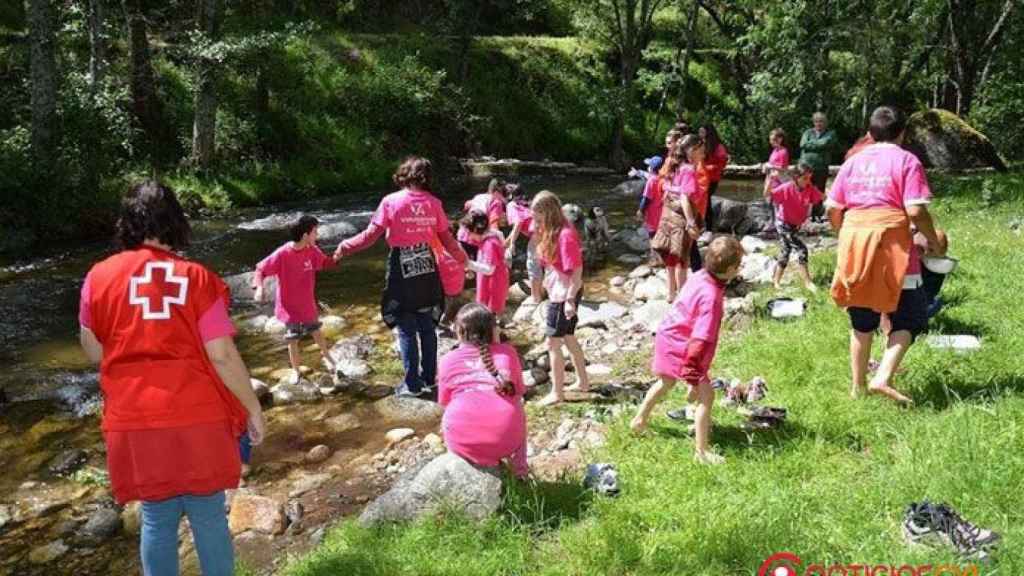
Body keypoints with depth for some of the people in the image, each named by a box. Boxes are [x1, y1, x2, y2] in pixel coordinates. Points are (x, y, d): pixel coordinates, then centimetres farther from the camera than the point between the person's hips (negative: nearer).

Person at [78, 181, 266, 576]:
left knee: (157, 519, 16)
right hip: (198, 418, -2)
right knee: (209, 517, 12)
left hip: (133, 422, 2)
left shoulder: (99, 276, -1)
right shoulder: (197, 278, -8)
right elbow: (223, 356, -10)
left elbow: (93, 353, 6)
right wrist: (253, 409, 1)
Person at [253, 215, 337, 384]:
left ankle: (327, 358, 45)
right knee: (293, 339, 13)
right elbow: (261, 269, -17)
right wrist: (259, 287, -33)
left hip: (308, 304, 4)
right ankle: (295, 370, 32)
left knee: (316, 332, 23)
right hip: (289, 306, -4)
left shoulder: (312, 250, -10)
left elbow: (324, 263, 7)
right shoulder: (282, 254, -26)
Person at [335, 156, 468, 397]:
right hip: (427, 269, 4)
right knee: (427, 326, 15)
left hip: (402, 271, -3)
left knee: (407, 330, 6)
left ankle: (413, 384, 13)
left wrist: (346, 246, 6)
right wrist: (462, 258, 24)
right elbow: (447, 240, 6)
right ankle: (429, 378, 25)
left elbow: (371, 235, -9)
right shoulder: (434, 203, 1)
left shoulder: (391, 201, -9)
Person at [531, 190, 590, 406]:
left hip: (564, 295, -10)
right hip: (558, 293, 10)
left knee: (553, 344, -1)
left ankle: (557, 393, 10)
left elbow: (577, 270, -22)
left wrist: (570, 300, -22)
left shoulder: (565, 235, -22)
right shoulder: (551, 232, 5)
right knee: (569, 338, 20)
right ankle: (582, 382, 34)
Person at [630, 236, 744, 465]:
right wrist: (693, 379, -28)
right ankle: (701, 451, 5)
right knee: (706, 394, -2)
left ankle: (639, 420, 50)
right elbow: (699, 340, -33)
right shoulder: (712, 297, -32)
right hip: (679, 348, -9)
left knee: (667, 382, 31)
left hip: (668, 337, 10)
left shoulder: (700, 276, -6)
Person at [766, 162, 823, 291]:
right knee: (802, 249, -14)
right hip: (783, 224, -6)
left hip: (796, 225, 6)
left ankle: (776, 280, 30)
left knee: (785, 253, 15)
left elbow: (823, 198, -11)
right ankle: (808, 282, -5)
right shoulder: (786, 188, -23)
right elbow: (767, 195, -28)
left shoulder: (810, 189, -10)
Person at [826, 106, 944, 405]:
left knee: (862, 322, 15)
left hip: (854, 246, 5)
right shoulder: (906, 161, -3)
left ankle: (858, 385, 21)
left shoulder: (853, 162, 10)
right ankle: (883, 379, -9)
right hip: (892, 248, -4)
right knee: (907, 319, 8)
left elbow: (832, 209, 7)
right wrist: (933, 240, 4)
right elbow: (915, 211, -12)